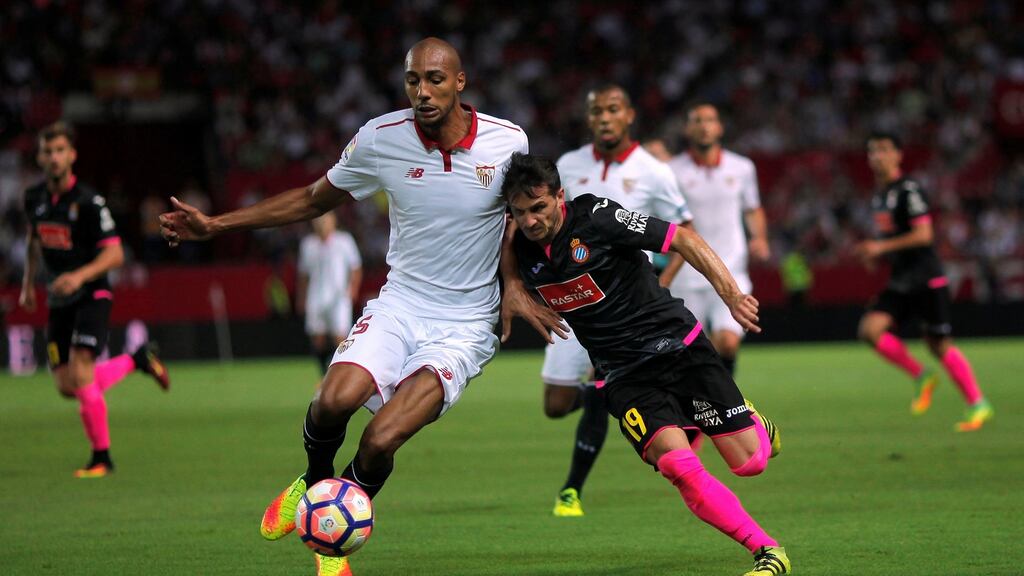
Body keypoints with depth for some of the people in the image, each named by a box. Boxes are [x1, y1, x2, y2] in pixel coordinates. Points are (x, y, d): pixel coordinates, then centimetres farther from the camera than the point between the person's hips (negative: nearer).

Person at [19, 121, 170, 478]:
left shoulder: (89, 202, -15)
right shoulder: (34, 198, 3)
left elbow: (114, 253, -18)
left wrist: (81, 275, -33)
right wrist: (28, 282, 23)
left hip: (92, 296, -6)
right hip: (58, 301, 6)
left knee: (80, 374, -19)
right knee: (67, 387, 2)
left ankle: (101, 457, -4)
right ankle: (136, 361, 26)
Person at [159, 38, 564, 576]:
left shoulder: (508, 142, -9)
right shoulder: (380, 138, -6)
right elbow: (313, 198, 11)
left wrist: (514, 283, -2)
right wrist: (215, 224, 8)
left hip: (464, 326, -2)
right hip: (399, 305, 2)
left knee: (380, 441, -21)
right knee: (335, 399, -28)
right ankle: (314, 482, 7)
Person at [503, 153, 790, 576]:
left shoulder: (597, 217, -14)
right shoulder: (522, 251, -1)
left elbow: (682, 238, -13)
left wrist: (731, 293, -24)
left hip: (677, 346, -3)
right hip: (624, 377, 3)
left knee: (749, 461, -8)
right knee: (679, 466, -23)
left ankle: (757, 427, 30)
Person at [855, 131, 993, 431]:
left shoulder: (909, 190, -13)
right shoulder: (879, 195, 14)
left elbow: (923, 235, -20)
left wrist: (882, 247, -21)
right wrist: (872, 252, 7)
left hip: (926, 280, -8)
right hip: (900, 282, 8)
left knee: (940, 345, -5)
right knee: (870, 329, -11)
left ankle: (978, 405, 7)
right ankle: (921, 377, 4)